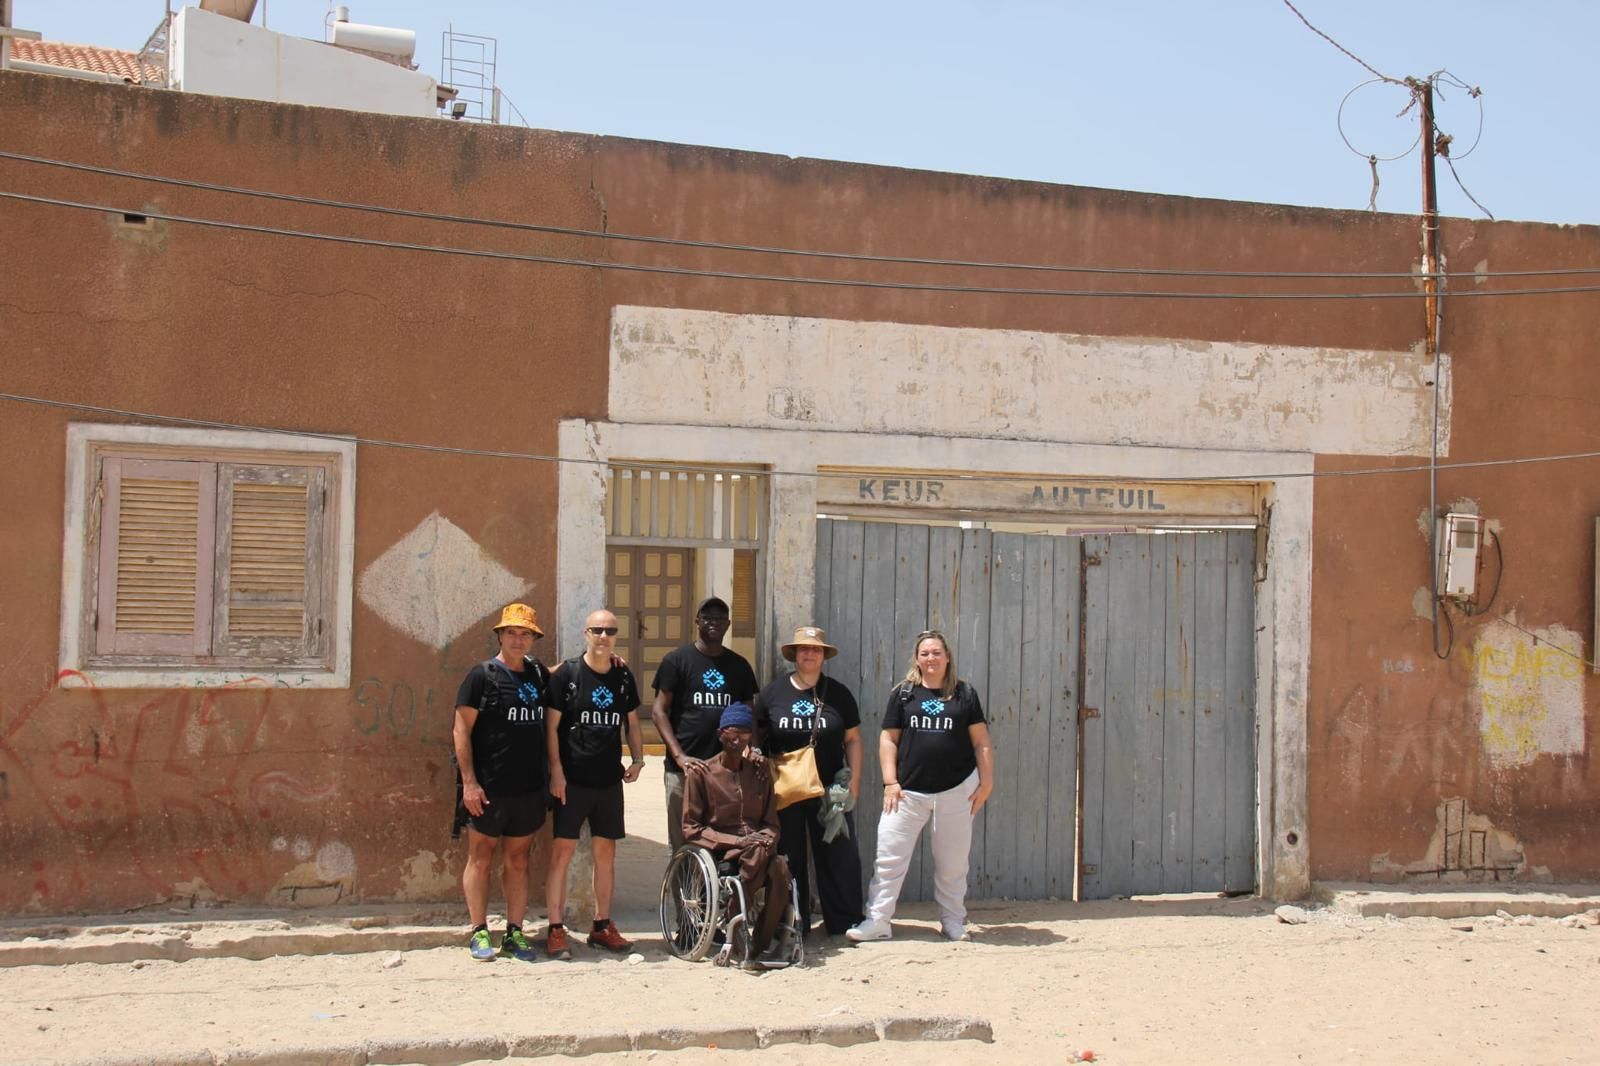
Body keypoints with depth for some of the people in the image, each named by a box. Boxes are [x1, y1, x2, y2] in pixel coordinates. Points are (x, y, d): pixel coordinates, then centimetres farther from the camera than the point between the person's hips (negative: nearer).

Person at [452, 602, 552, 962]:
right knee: (480, 858, 3)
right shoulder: (483, 675, -5)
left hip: (529, 787, 5)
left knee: (518, 860, 9)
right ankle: (479, 933, 11)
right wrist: (469, 781, -14)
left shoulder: (538, 674, 10)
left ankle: (514, 933, 16)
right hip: (488, 788, -5)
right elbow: (461, 730, -7)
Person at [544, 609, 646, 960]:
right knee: (563, 851, -5)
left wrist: (637, 760, 4)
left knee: (606, 852, 10)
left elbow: (632, 722, 18)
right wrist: (556, 771, -12)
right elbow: (551, 724, -6)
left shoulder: (623, 676, 9)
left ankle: (602, 925, 20)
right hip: (572, 780, -5)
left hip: (609, 780, 5)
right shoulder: (567, 673, -5)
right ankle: (556, 930, -1)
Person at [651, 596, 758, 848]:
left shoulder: (739, 665, 14)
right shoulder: (677, 660, 3)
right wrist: (679, 755, -13)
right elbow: (658, 710, -1)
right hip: (684, 768, -3)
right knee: (683, 845, -1)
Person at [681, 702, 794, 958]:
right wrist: (738, 842, -13)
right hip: (718, 854, -3)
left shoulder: (760, 772, 17)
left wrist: (765, 840, -9)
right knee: (757, 854, -36)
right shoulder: (701, 772, 3)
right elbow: (690, 829, -1)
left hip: (757, 849, 3)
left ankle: (761, 941, -20)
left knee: (779, 868, -33)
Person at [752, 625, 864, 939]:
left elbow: (853, 739, 7)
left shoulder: (838, 694, 5)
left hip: (829, 789, 0)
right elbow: (756, 736, 8)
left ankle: (844, 921, 10)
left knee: (838, 854, 0)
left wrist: (855, 778, -1)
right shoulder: (772, 693, 4)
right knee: (788, 856, 6)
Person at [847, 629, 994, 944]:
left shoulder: (964, 694, 6)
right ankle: (877, 921, 2)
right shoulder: (903, 694, 7)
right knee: (889, 856, -3)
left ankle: (953, 921, 20)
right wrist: (890, 782, -3)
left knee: (952, 861, 7)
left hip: (956, 790, 0)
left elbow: (981, 741, 5)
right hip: (909, 790, 0)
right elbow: (888, 739, 5)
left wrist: (986, 781, -2)